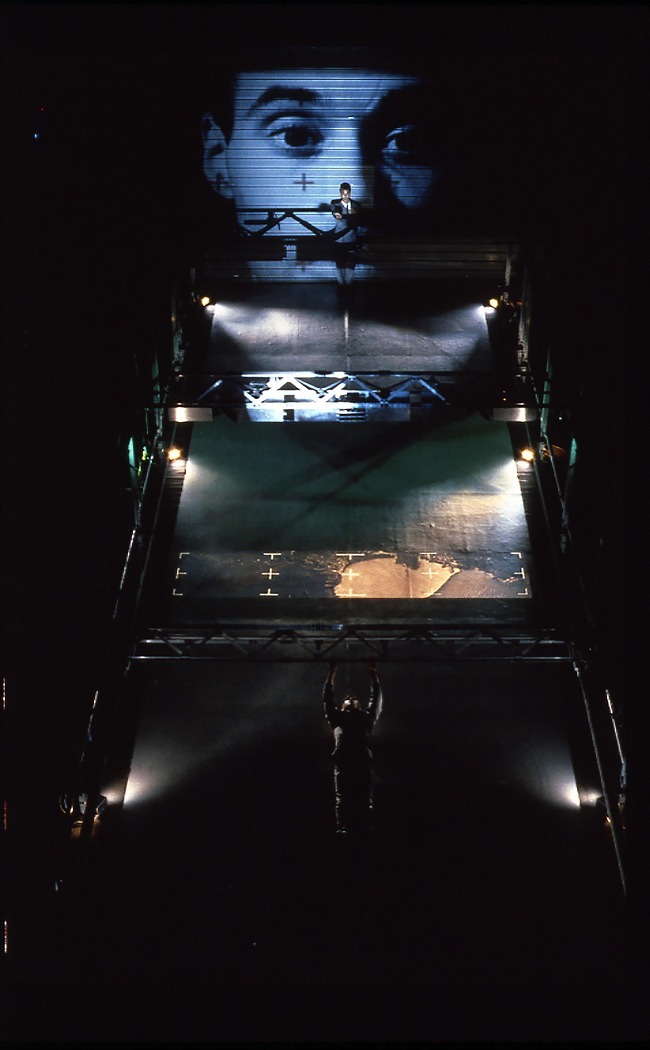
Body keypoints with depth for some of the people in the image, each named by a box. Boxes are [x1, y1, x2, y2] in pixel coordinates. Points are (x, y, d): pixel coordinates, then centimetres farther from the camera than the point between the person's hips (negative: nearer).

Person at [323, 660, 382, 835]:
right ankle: (343, 828, -12)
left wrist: (373, 674, 32)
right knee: (342, 797, -8)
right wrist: (332, 672, 28)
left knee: (364, 798, -6)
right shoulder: (338, 717, 28)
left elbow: (376, 698, 31)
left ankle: (365, 831, -10)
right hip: (343, 760, -1)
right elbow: (327, 696, 28)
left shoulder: (366, 717, 30)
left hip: (363, 760, 1)